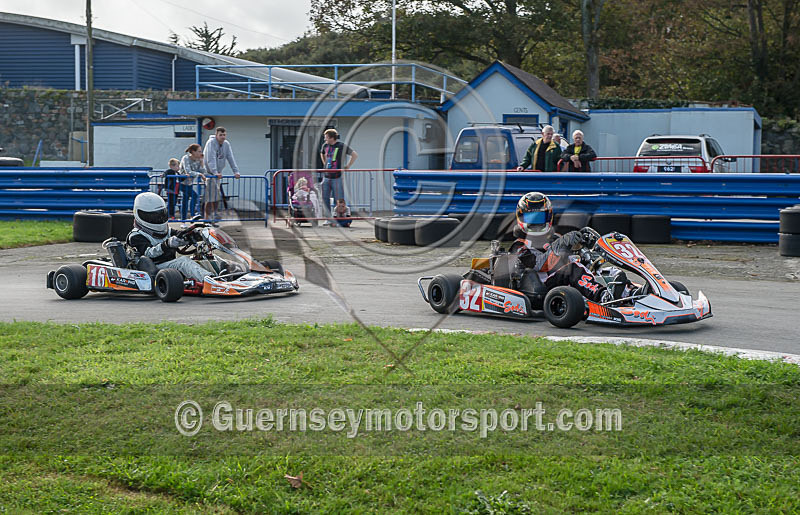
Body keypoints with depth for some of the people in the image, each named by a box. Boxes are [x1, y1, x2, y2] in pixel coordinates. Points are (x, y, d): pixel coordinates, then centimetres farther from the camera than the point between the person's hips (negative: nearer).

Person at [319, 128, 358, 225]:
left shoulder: (342, 146, -7)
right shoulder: (325, 145, 10)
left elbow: (355, 155, -3)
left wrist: (347, 166, -4)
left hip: (337, 177, -6)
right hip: (326, 176, 6)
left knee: (338, 199, -4)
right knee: (325, 198, 2)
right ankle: (329, 219, 9)